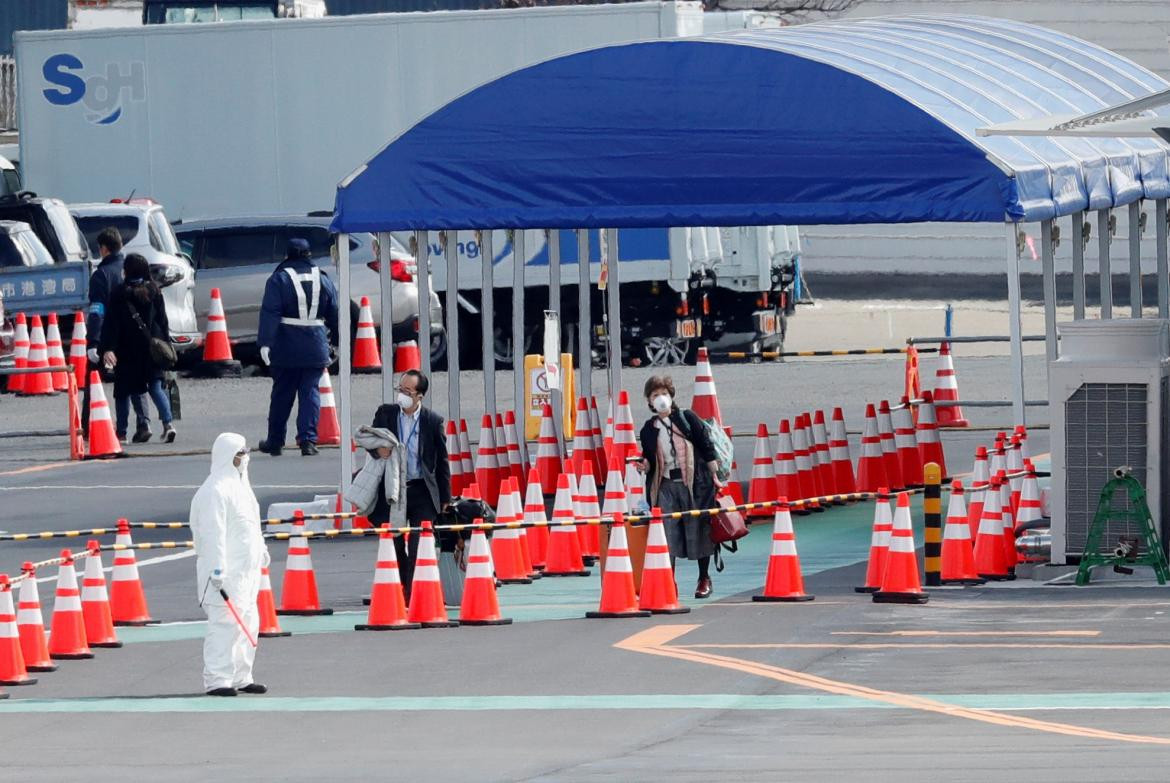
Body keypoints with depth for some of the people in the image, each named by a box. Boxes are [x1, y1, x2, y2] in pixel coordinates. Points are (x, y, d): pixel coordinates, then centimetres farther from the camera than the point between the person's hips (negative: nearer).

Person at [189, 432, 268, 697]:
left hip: (245, 570, 10)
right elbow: (213, 533, -22)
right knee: (225, 624, -12)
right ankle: (217, 680, -11)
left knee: (248, 624, 14)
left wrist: (261, 550, 34)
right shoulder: (215, 491, -16)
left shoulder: (240, 485, 17)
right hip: (226, 574, -10)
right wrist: (218, 569, -26)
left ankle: (241, 677, 21)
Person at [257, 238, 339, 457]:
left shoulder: (279, 279, -4)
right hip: (315, 346, 2)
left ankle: (275, 441, 18)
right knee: (310, 393, 3)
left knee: (281, 393, 9)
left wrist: (265, 342, -17)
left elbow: (270, 313, -13)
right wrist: (336, 342, 19)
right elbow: (334, 314, 10)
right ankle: (308, 439, -8)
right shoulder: (322, 279, 6)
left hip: (286, 347, -2)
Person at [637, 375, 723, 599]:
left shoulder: (687, 419, 3)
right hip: (665, 485, 2)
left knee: (698, 529, 4)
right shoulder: (648, 430, 9)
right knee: (666, 534, -7)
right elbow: (650, 461, 13)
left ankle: (704, 580, 19)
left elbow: (707, 448, 3)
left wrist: (715, 476, 0)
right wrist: (644, 465, -10)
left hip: (694, 482, -2)